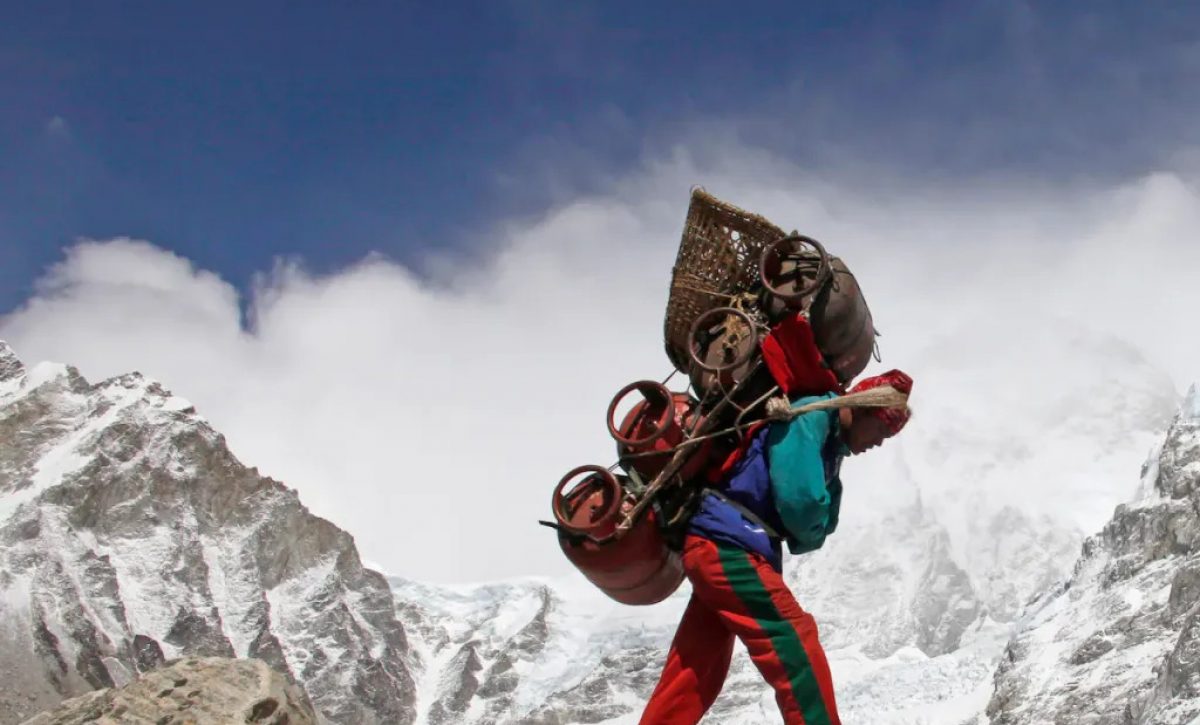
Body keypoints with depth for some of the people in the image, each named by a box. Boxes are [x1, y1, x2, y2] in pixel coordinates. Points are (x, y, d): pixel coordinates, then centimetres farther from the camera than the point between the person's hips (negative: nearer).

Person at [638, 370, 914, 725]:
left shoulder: (830, 443, 20)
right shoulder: (811, 415, -10)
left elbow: (820, 522, 18)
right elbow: (799, 499, -21)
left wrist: (807, 535, -2)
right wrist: (807, 534, -3)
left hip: (715, 547, 10)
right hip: (727, 546, -10)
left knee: (692, 678, 12)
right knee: (798, 651, -10)